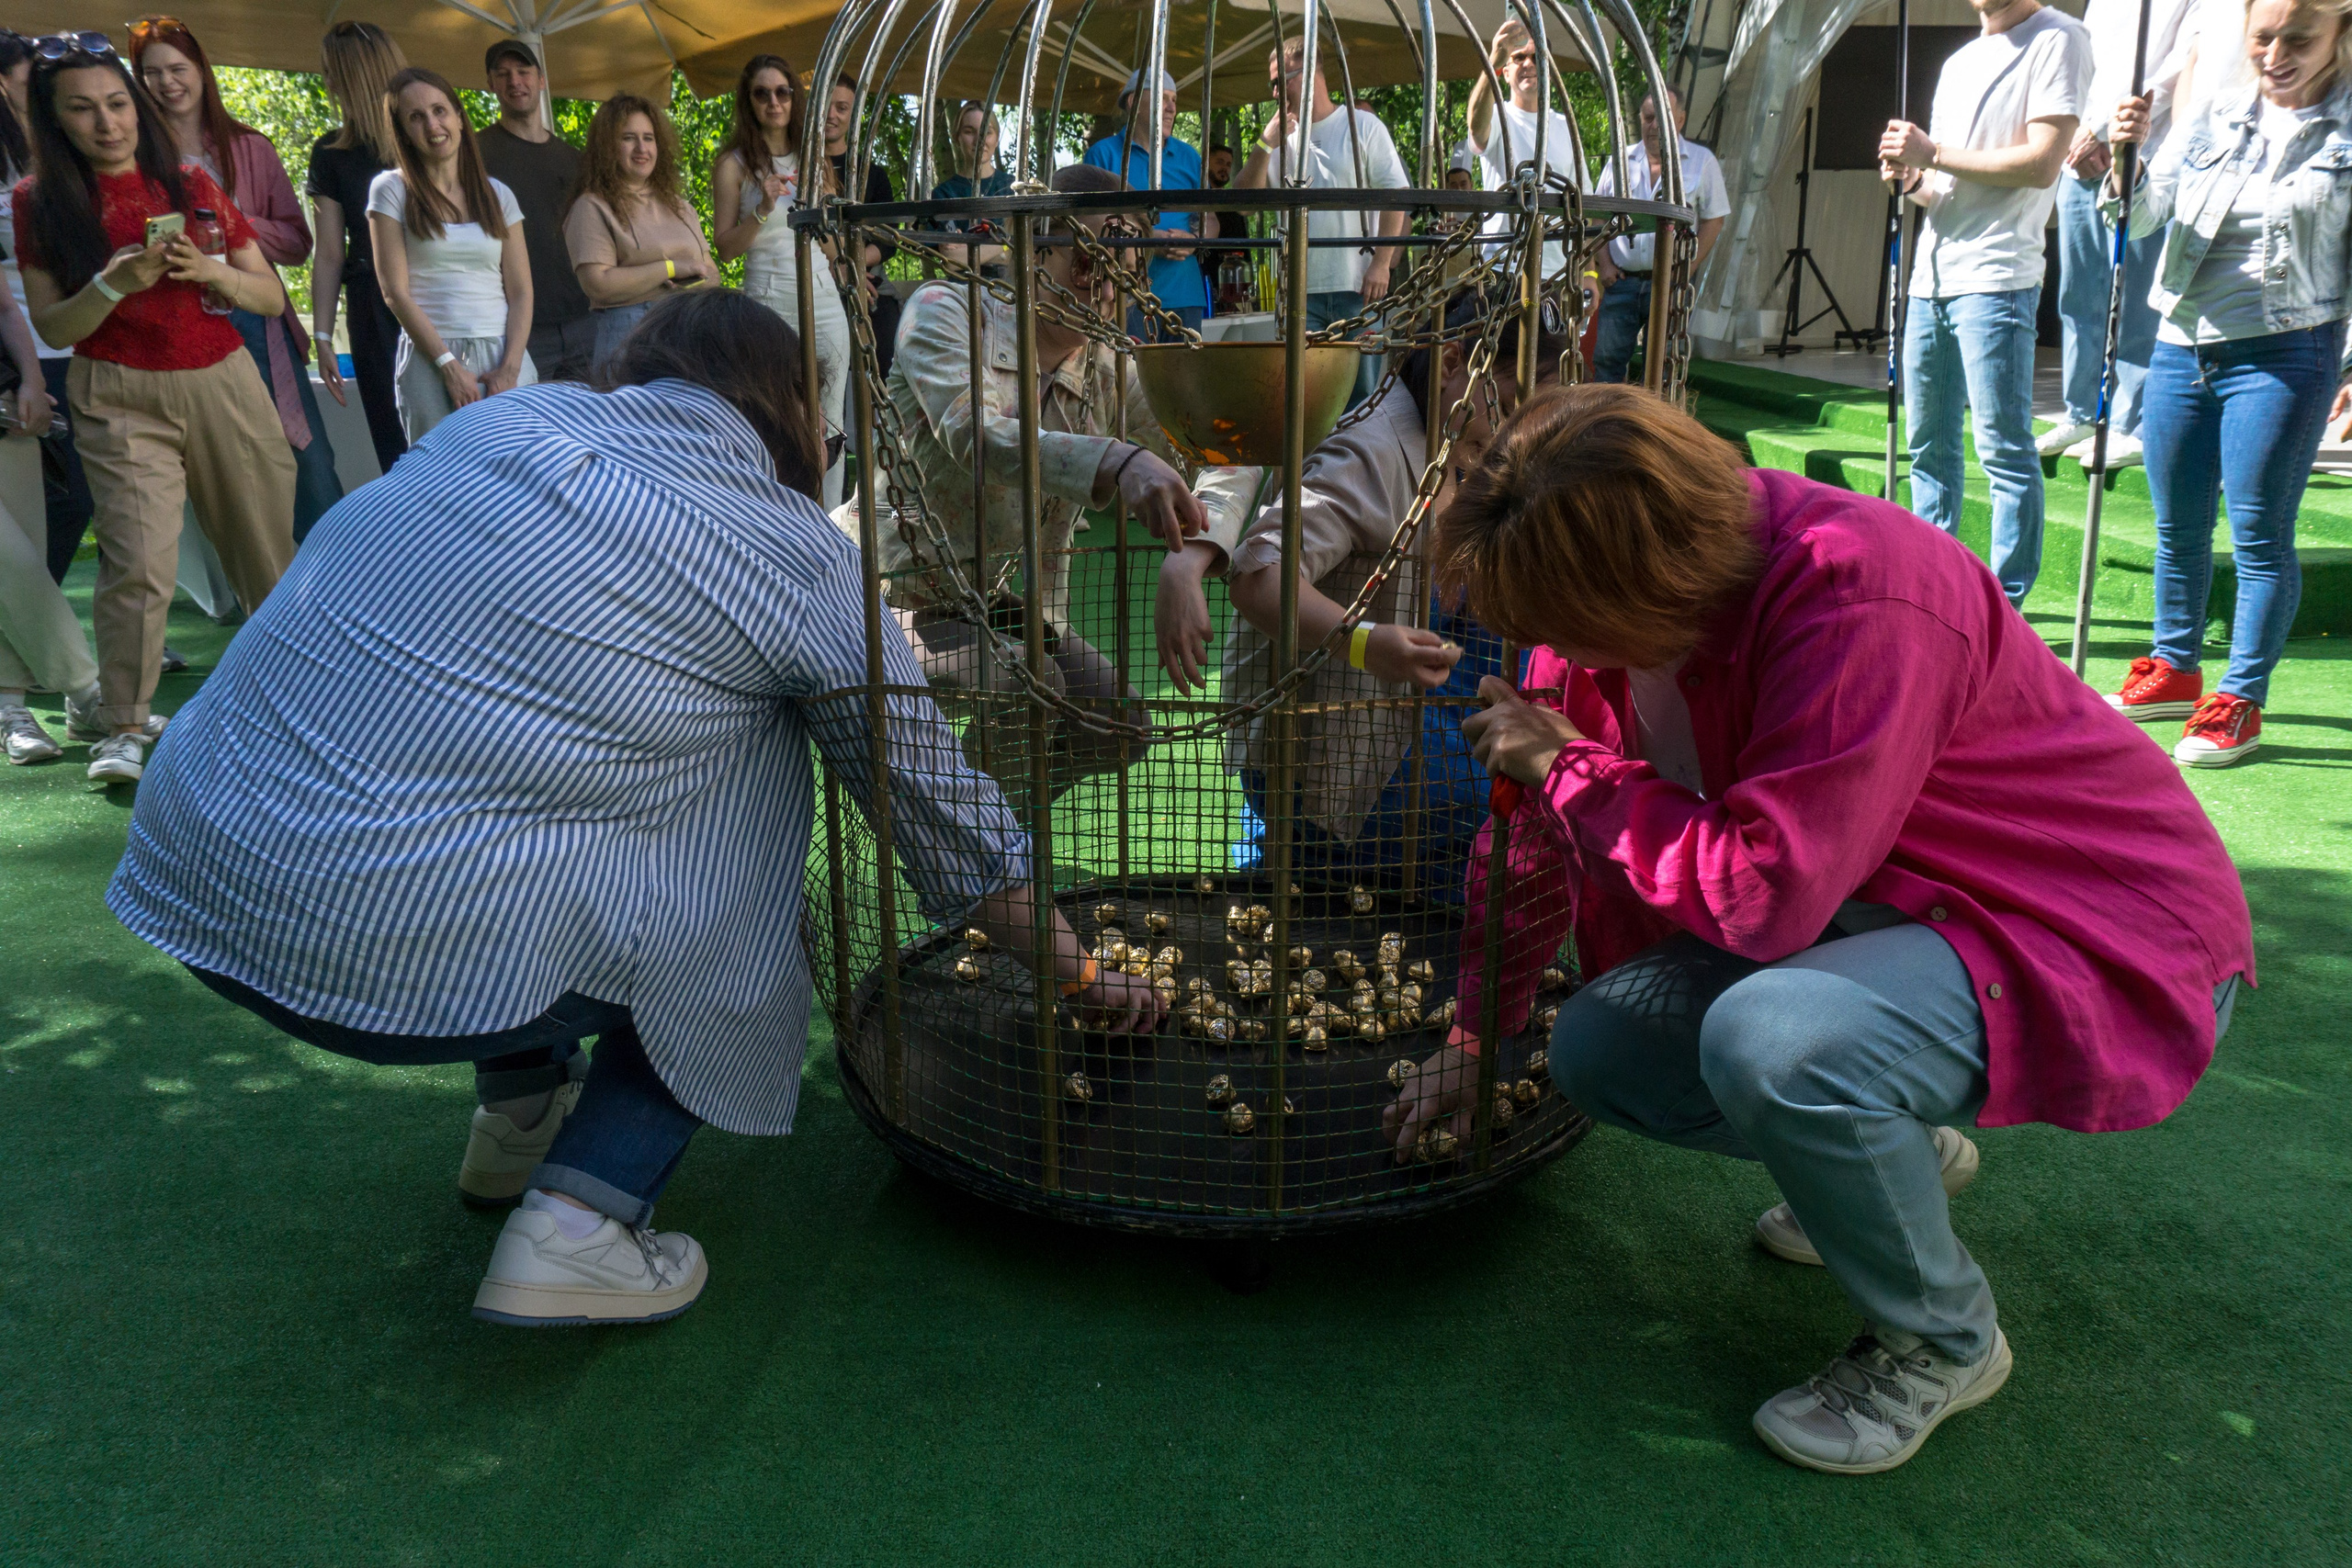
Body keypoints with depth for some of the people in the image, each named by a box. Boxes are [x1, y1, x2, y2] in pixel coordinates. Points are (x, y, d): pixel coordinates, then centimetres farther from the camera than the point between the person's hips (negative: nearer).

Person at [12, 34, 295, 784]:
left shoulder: (193, 188, 7)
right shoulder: (40, 203, 3)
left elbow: (273, 298, 8)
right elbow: (53, 327, 0)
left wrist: (212, 271, -11)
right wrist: (114, 285, -17)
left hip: (224, 385, 2)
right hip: (121, 398, -2)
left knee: (268, 548, 4)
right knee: (138, 561, -14)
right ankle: (123, 724, -3)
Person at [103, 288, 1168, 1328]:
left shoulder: (511, 413, 12)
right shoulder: (800, 563, -1)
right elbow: (946, 817, 6)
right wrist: (1080, 978, 20)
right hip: (406, 960, -6)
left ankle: (522, 1107, 37)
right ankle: (581, 1220, 4)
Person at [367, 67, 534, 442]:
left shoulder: (497, 194, 14)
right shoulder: (392, 190, 6)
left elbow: (520, 292, 9)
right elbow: (396, 291, -1)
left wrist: (510, 368, -5)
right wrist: (450, 366, -10)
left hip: (506, 358, 2)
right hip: (431, 360, -2)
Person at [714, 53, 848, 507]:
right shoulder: (734, 165, 1)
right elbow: (725, 248, -4)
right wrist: (763, 210, -15)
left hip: (825, 302, 5)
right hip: (769, 302, -4)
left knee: (828, 424, 3)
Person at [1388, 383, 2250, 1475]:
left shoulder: (1862, 602, -32)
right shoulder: (1620, 587, -7)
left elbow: (1762, 895, -33)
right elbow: (1540, 828, 6)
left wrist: (1568, 763, -22)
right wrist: (1472, 1038, 12)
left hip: (2105, 935, -8)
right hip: (1885, 908, 8)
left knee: (1767, 1040, -35)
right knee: (1596, 1051, -4)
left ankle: (1941, 1343, -4)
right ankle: (1899, 1149, 22)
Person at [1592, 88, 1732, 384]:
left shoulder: (1702, 162, 4)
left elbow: (1714, 219, 3)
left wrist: (1688, 268, -8)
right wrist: (1605, 263, 1)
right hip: (1621, 280, 2)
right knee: (1607, 358, -1)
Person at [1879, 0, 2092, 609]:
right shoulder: (1959, 61, 21)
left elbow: (2041, 164, -14)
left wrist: (1932, 154, -11)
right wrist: (1908, 177, 3)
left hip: (1994, 278, -8)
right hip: (1930, 275, 8)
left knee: (2003, 448, -8)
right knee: (1930, 447, 12)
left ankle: (2004, 608, -6)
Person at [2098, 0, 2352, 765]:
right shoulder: (2216, 119, 8)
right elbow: (2141, 216, 4)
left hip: (2282, 356, -4)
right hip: (2181, 348, 4)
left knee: (2259, 537, -3)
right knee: (2178, 529, 13)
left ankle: (2240, 702, 6)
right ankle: (2174, 671, 29)